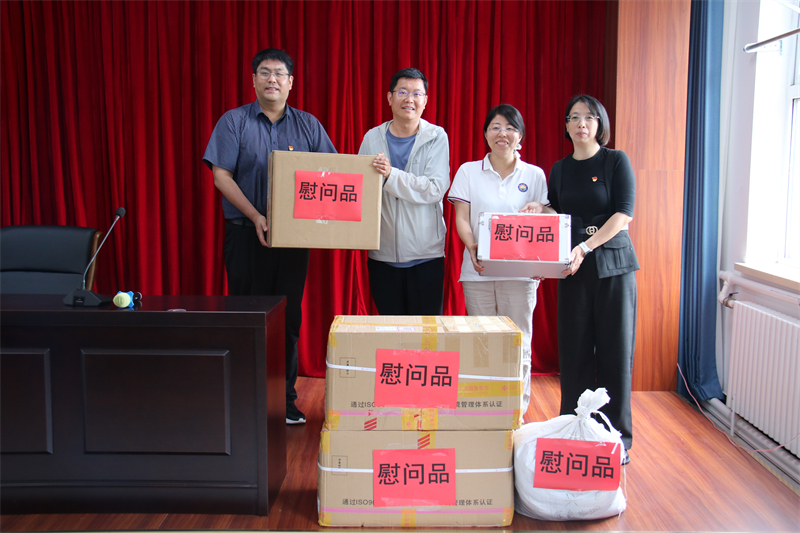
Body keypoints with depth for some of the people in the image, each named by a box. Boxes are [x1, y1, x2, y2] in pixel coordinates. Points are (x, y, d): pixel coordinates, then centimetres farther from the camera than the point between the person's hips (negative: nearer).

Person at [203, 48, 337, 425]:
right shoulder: (234, 122, 3)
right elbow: (221, 175, -5)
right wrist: (255, 217, -15)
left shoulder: (308, 125, 11)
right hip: (246, 235, -2)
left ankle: (286, 401, 16)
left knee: (289, 318, 6)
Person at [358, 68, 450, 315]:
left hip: (426, 255, -2)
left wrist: (392, 175, -22)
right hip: (383, 254, 2)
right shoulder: (373, 138, 8)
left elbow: (436, 189, -11)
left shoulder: (436, 137, 1)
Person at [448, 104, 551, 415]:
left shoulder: (535, 175, 10)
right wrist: (472, 247, -17)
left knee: (518, 344, 1)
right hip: (478, 270, 0)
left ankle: (518, 411, 11)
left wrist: (539, 210, -14)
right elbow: (461, 218, 2)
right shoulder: (469, 172, 8)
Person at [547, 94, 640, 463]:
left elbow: (624, 213, -10)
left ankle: (617, 439, 11)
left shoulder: (616, 161, 0)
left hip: (613, 266, -3)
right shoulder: (560, 169, 13)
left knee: (615, 350, 0)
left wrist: (585, 248, -20)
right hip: (573, 270, 3)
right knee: (574, 350, 3)